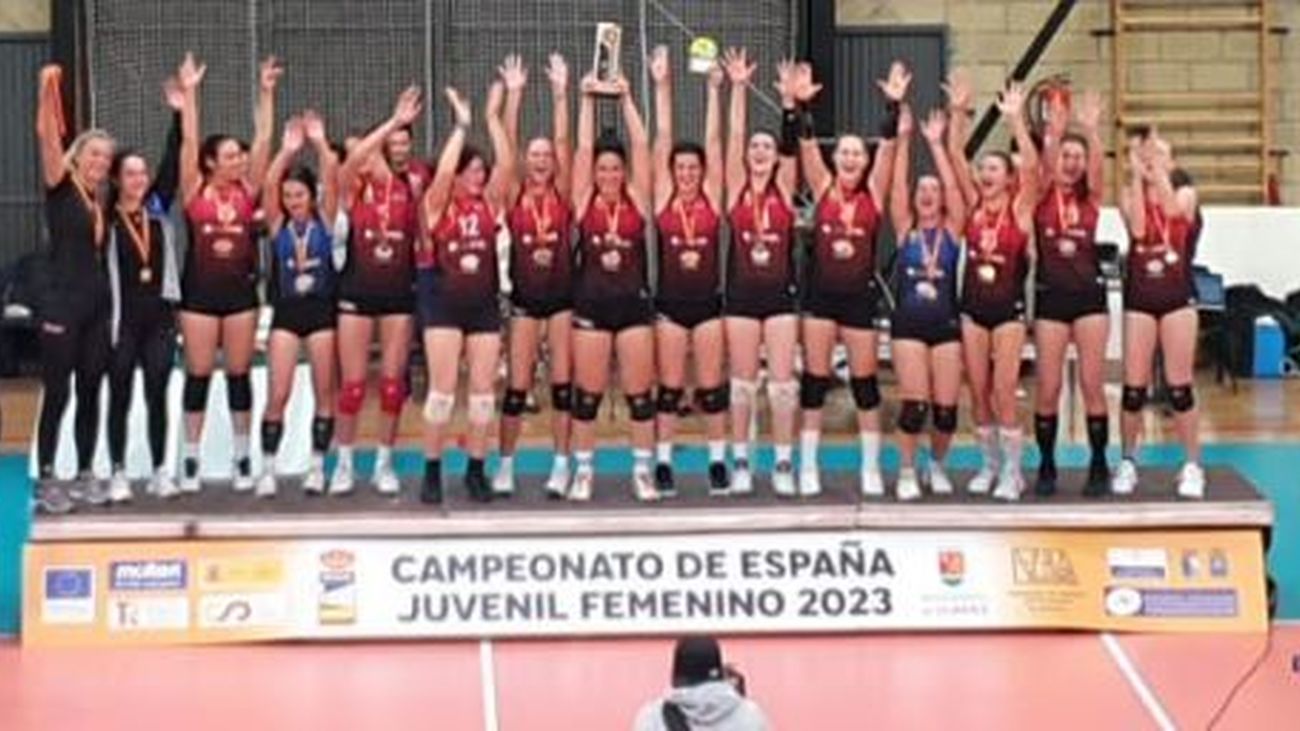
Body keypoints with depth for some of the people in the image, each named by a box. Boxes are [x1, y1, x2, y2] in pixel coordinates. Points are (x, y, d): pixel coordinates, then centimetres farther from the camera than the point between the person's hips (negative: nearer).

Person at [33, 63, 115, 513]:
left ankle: (86, 475, 18)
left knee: (90, 392, 9)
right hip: (61, 304, -6)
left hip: (96, 306, 6)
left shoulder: (102, 199, 12)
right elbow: (47, 135, -16)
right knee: (57, 394, -3)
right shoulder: (60, 187, -5)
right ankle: (46, 481, 2)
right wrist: (48, 89, -27)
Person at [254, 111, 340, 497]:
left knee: (324, 393, 4)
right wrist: (288, 150, -21)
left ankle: (317, 467, 13)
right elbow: (269, 184, -13)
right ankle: (267, 469, 2)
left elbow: (332, 179, -12)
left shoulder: (324, 220, 2)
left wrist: (320, 143, -20)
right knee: (277, 395, -5)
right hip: (286, 312, 0)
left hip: (321, 310, 0)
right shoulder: (278, 224, 2)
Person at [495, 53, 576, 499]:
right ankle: (505, 466, 10)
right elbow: (508, 144, -6)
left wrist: (560, 93, -11)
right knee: (517, 387, 0)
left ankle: (561, 466, 7)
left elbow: (563, 142, -6)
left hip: (562, 295, 0)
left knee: (563, 383, 1)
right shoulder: (514, 196, 1)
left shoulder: (562, 195, 1)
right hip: (525, 298, 0)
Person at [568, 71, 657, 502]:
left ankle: (642, 471, 12)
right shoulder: (584, 202, 2)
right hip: (591, 304, 0)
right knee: (588, 395, 4)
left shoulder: (637, 201, 3)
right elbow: (584, 148, -3)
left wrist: (626, 99, -2)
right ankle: (583, 471, 13)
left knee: (639, 394, 3)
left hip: (633, 303, 0)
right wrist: (587, 100, -2)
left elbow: (641, 146, -3)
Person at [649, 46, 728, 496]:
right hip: (671, 302, 0)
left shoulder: (712, 199, 2)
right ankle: (663, 464, 11)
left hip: (708, 302, 0)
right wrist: (662, 86, -3)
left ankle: (718, 462, 12)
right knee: (669, 389, 4)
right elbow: (662, 137, -2)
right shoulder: (663, 199, 1)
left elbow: (713, 141, -2)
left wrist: (715, 89, -4)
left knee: (712, 389, 5)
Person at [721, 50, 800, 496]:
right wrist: (739, 89, -11)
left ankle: (783, 464, 6)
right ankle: (740, 462, 12)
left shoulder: (784, 189, 5)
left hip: (780, 293, 0)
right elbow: (734, 136, -3)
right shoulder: (737, 188, 4)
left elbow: (792, 144, -7)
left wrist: (789, 101, -18)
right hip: (742, 293, 0)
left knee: (782, 381, 0)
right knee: (742, 381, 4)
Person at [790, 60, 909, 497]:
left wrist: (894, 105, -19)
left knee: (865, 383, 6)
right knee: (814, 381, 4)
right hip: (820, 295, 0)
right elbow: (807, 144, -9)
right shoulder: (822, 188, 2)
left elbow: (887, 147, -9)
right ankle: (808, 467, 10)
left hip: (860, 296, 0)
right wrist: (800, 104, -22)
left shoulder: (874, 193, 2)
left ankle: (871, 469, 14)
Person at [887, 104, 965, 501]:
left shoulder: (952, 229, 6)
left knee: (946, 406, -1)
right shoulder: (905, 229, 6)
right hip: (908, 323, -1)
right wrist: (903, 139, -10)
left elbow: (954, 185, -5)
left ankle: (937, 465, 23)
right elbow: (897, 185, -3)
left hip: (946, 323, 1)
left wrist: (936, 143, -8)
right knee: (915, 404, -10)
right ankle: (907, 473, 4)